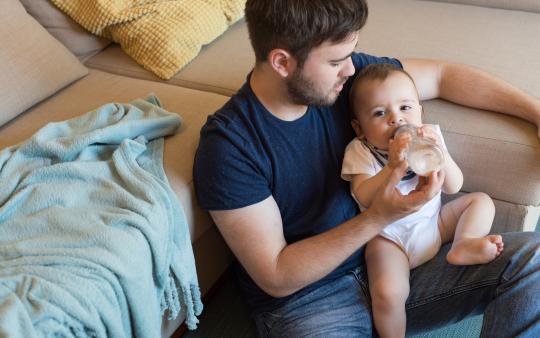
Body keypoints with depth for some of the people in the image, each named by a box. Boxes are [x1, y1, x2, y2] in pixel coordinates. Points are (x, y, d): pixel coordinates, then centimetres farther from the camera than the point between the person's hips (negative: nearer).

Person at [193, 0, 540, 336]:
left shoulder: (343, 75, -7)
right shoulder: (228, 143, -22)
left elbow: (442, 75, 8)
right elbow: (276, 278, -19)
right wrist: (378, 218, -27)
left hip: (385, 262, 5)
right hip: (304, 299, -5)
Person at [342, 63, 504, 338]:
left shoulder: (430, 137, -2)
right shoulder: (359, 151, -11)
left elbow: (453, 186, -7)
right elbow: (364, 199, -25)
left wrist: (440, 154, -26)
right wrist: (392, 167, -40)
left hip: (434, 221, 5)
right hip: (390, 235, -5)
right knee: (388, 293, -28)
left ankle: (463, 246, -18)